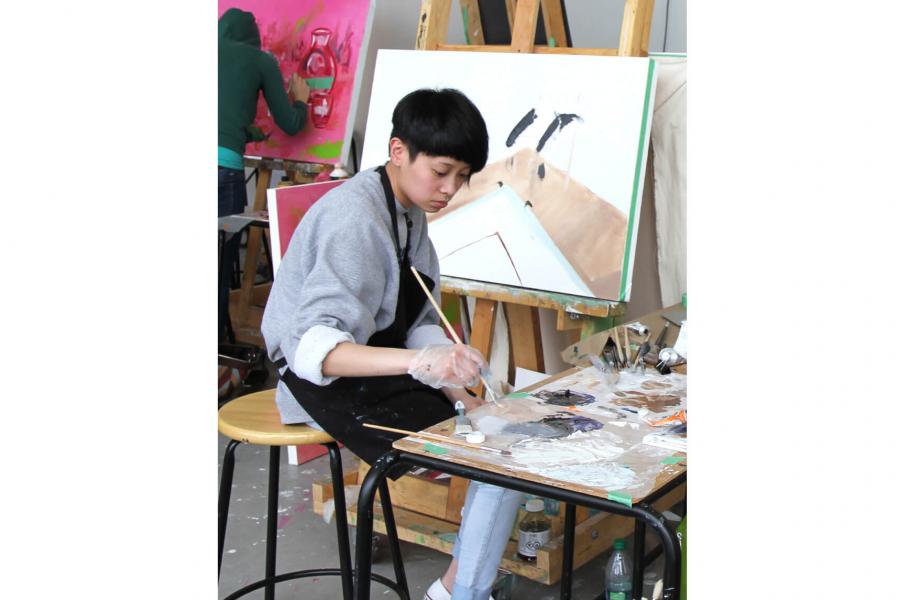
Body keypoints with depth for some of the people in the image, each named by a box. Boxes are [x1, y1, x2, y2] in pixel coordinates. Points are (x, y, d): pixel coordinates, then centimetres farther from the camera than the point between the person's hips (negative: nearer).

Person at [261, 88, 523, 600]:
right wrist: (421, 362, -48)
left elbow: (420, 324, 7)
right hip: (329, 382, -9)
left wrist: (459, 394, -9)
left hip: (386, 365, 9)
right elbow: (314, 346, -35)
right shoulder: (355, 219, -24)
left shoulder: (410, 212, 6)